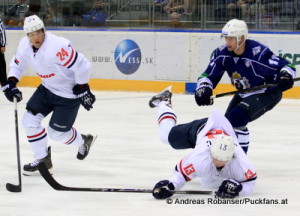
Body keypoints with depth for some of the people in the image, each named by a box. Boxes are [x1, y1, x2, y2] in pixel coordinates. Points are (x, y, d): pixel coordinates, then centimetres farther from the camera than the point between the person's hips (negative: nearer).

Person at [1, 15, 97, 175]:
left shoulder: (57, 46, -34)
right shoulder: (24, 45, -9)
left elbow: (82, 66, -29)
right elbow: (17, 64, 11)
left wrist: (82, 90, -19)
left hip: (69, 92, -7)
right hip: (48, 88, 7)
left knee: (56, 132, -1)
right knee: (30, 120, -1)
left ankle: (83, 142, 31)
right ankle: (43, 159, 15)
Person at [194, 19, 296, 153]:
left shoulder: (258, 52, -31)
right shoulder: (222, 53, -12)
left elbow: (286, 66, -25)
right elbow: (208, 75, -6)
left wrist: (286, 77, -47)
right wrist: (203, 89, -26)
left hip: (268, 93, -8)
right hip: (244, 94, 8)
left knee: (237, 117, -26)